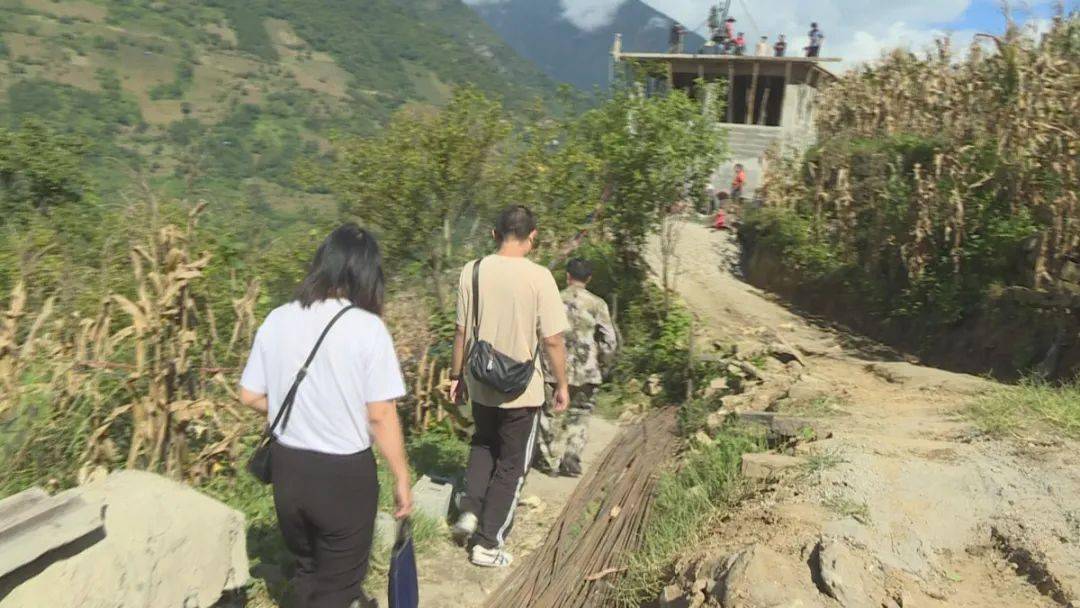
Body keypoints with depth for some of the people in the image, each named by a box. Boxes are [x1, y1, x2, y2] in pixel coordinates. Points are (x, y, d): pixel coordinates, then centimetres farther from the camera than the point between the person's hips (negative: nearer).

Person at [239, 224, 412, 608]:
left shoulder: (277, 321, -3)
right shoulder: (367, 327, -17)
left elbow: (249, 396, 4)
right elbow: (380, 416, -16)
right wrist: (402, 479, -5)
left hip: (287, 467, 5)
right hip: (344, 473, -5)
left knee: (307, 566, 28)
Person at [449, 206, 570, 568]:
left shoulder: (472, 271, -5)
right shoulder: (538, 277, -16)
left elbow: (462, 331, 1)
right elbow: (552, 339, -14)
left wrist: (456, 375, 13)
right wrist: (562, 384, -1)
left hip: (480, 385, 4)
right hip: (523, 389, -4)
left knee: (483, 444, 31)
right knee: (511, 466, 12)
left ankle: (471, 510, 19)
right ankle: (488, 544, 18)